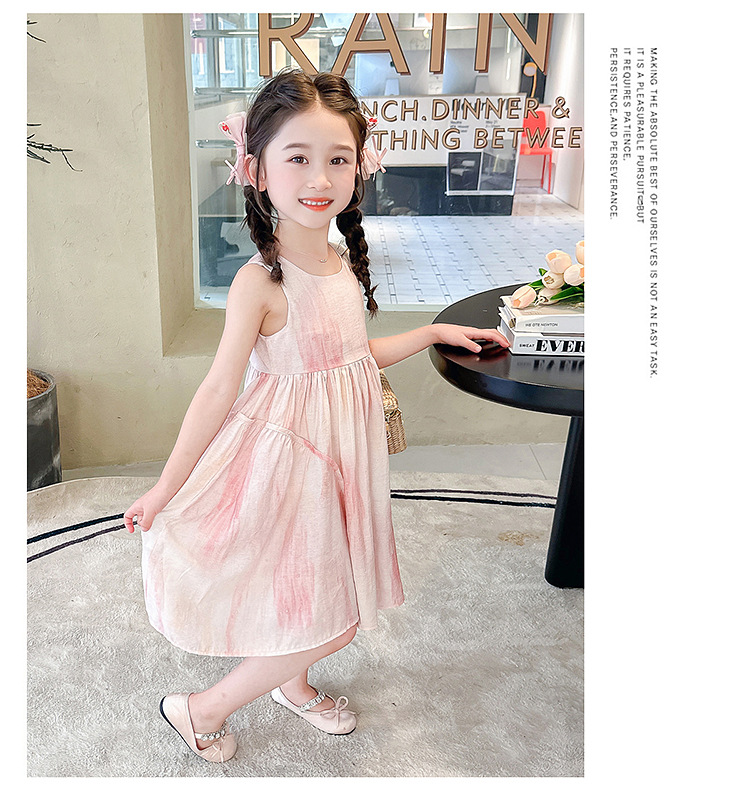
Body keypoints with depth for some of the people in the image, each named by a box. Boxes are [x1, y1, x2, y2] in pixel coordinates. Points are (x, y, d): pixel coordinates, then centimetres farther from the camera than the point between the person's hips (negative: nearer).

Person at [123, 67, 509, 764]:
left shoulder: (343, 262, 1)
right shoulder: (260, 281, -22)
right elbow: (219, 388, -17)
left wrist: (433, 332, 17)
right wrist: (167, 486, -12)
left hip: (338, 454, 7)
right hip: (288, 457, -7)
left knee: (333, 608, 21)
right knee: (330, 625, 0)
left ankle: (292, 685, 50)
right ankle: (202, 711, 20)